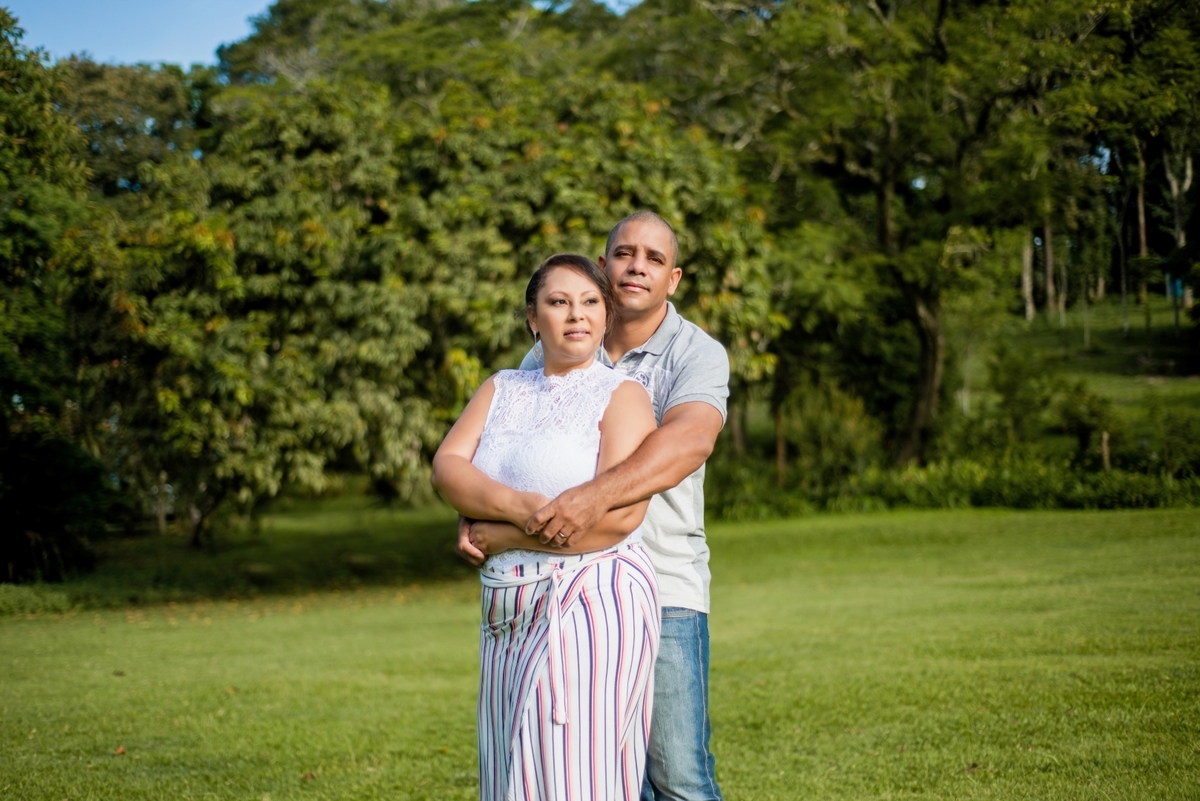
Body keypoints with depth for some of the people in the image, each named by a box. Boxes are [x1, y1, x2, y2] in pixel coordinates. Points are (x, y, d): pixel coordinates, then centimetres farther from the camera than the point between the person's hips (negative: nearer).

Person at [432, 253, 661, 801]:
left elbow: (620, 515, -16)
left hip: (594, 605, -6)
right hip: (510, 616, 6)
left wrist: (499, 536, -9)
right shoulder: (501, 390, 16)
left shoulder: (621, 396, -2)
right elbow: (447, 468, 1)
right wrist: (517, 505, -19)